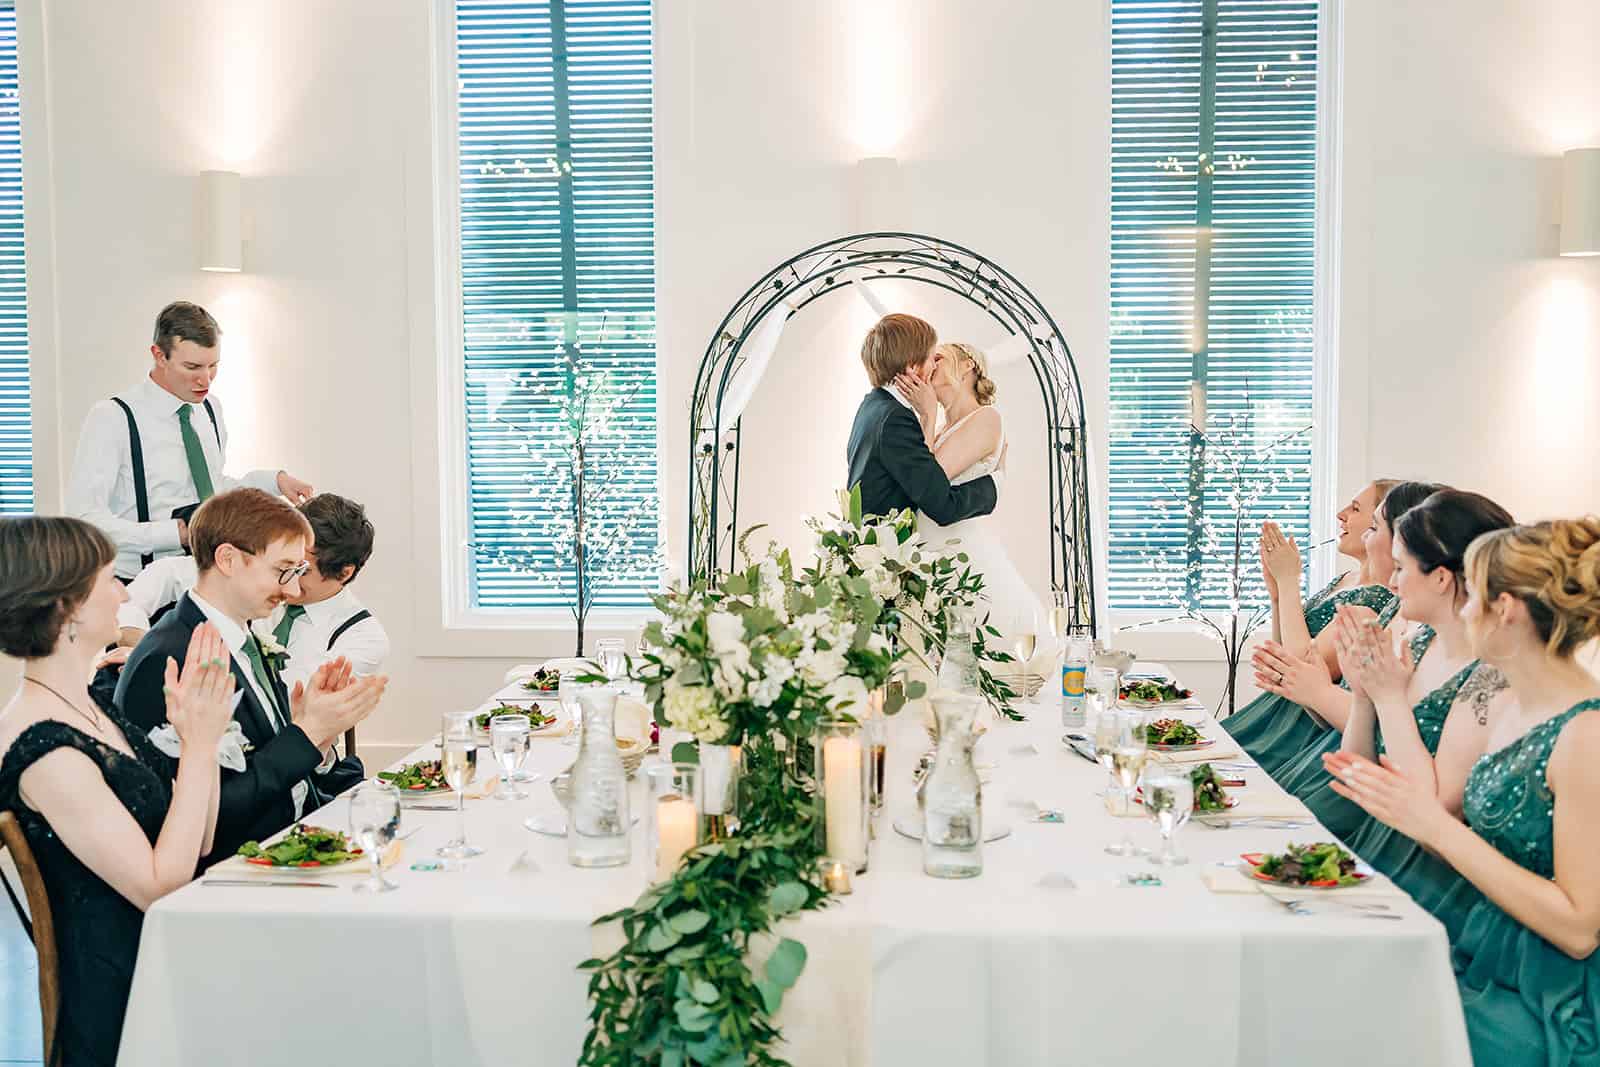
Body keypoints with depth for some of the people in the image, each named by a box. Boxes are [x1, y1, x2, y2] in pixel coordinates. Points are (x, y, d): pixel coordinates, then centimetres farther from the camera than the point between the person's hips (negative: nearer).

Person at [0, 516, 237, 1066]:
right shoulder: (44, 749, -20)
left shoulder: (89, 711, 8)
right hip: (119, 999, -9)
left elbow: (195, 845, 8)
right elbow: (160, 886, -20)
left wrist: (199, 726, -3)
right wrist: (199, 743, -17)